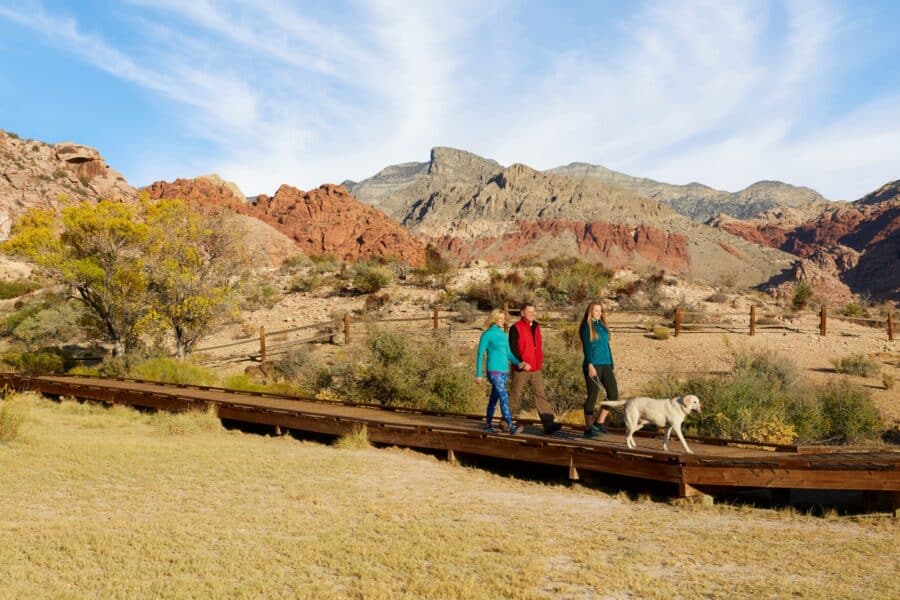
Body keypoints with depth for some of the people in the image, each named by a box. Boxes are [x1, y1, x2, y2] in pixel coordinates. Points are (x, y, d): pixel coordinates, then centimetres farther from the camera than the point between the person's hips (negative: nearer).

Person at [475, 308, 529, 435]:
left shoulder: (504, 335, 14)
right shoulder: (487, 334, -6)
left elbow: (508, 353, 15)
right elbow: (480, 354, -4)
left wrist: (519, 363, -3)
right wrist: (479, 374, -5)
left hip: (504, 371, 7)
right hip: (494, 371, -7)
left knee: (494, 398, 11)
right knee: (504, 397, -17)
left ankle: (489, 426, 19)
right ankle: (511, 427, -26)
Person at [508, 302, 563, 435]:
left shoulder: (536, 327, 15)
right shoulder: (516, 328, -8)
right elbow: (513, 349, -13)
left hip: (536, 369, 6)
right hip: (521, 369, -6)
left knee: (541, 395, -3)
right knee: (515, 396, 4)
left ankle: (549, 424, -9)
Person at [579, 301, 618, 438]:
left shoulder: (602, 325, 17)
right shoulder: (587, 326, -3)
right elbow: (587, 347, -11)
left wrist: (611, 366, 18)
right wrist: (590, 365, -20)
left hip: (606, 365, 7)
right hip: (593, 365, -7)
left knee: (613, 394, -2)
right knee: (593, 396, -4)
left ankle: (599, 422, 6)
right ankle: (588, 428, 4)